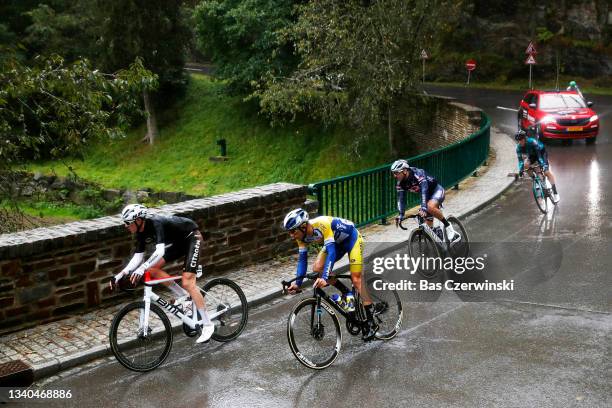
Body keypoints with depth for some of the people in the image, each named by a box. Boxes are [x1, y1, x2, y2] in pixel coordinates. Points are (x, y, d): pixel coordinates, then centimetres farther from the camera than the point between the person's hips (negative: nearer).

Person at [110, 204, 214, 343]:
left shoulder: (155, 223, -32)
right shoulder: (141, 232, -7)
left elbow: (160, 251, -44)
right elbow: (138, 257, -4)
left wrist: (142, 268, -55)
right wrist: (121, 274, -13)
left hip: (191, 237, -8)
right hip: (177, 241, 8)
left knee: (187, 283, -16)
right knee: (152, 268, -6)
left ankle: (207, 325, -8)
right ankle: (182, 295, 10)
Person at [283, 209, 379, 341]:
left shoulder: (322, 225, -38)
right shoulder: (302, 235, -17)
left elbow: (331, 252, -44)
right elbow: (302, 259, -12)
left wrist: (324, 278, -54)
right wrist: (297, 283, -22)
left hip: (352, 238, -7)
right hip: (337, 242, 7)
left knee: (356, 279, -12)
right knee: (318, 268, -12)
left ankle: (371, 323, -5)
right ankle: (346, 293, 9)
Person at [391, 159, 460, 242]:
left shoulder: (418, 174, -32)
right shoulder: (400, 184, -12)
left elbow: (424, 190, -42)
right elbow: (401, 199, -11)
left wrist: (423, 208, -53)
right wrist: (401, 215, -24)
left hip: (436, 190, -7)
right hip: (427, 195, 7)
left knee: (430, 207, -35)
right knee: (428, 219, 1)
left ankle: (448, 227, -19)